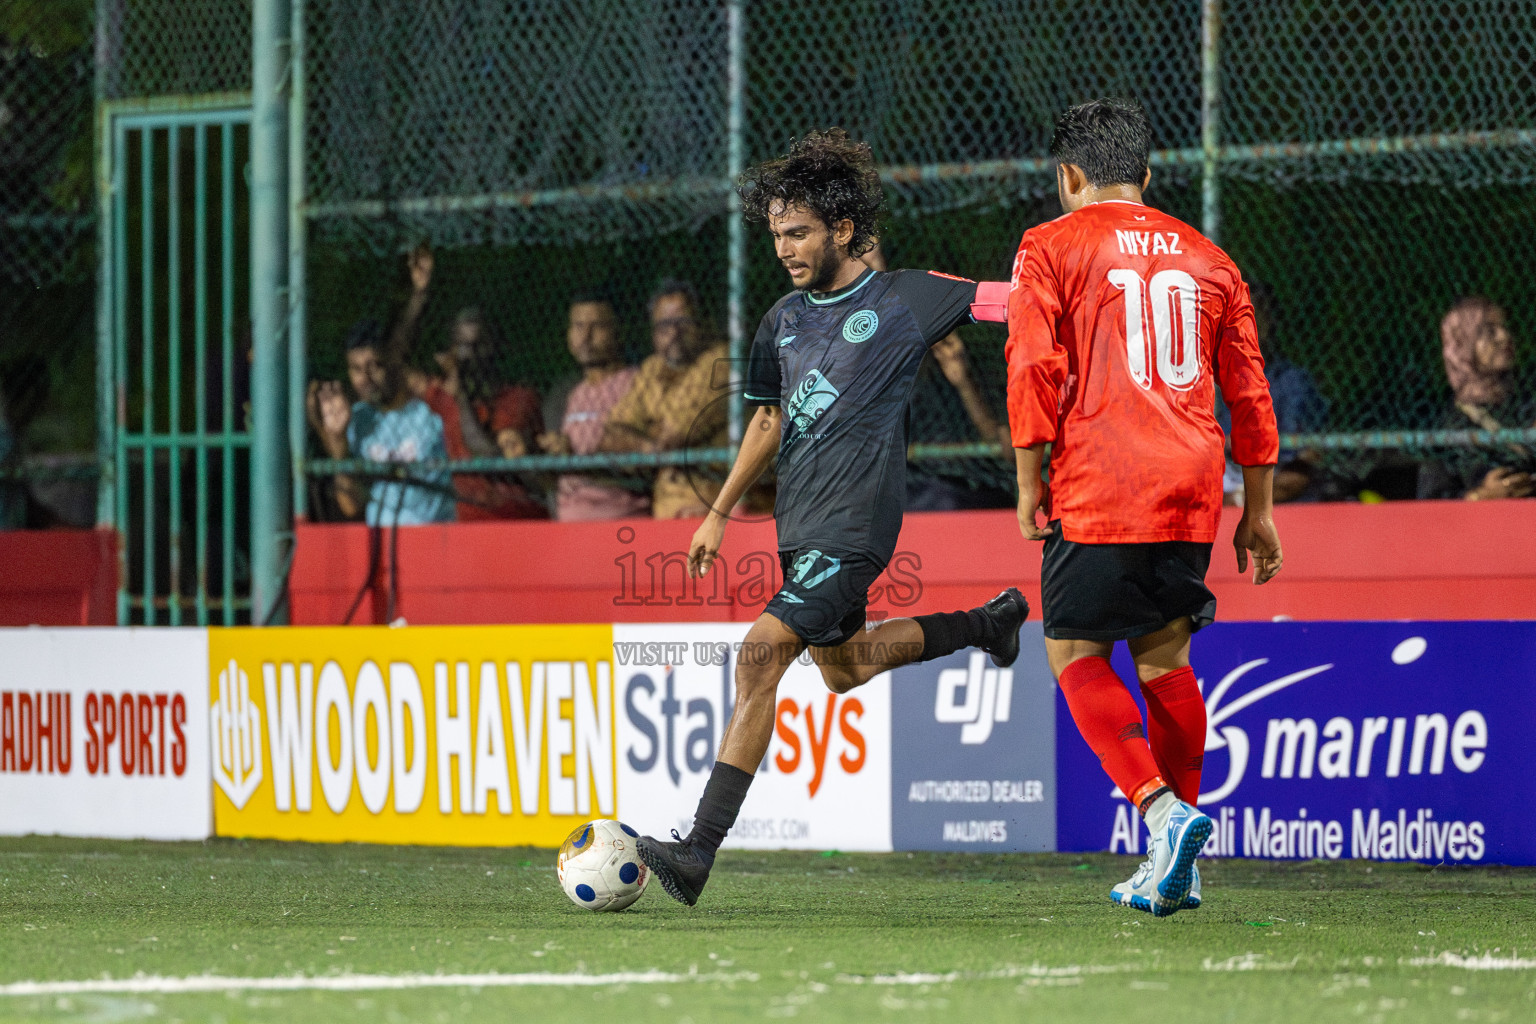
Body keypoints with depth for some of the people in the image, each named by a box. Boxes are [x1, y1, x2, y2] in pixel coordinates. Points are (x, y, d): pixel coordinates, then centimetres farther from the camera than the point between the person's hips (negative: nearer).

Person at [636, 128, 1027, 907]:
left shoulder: (903, 300, -6)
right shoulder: (784, 320, 12)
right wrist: (719, 514, 24)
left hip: (853, 527, -8)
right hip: (801, 523, 8)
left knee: (763, 653, -20)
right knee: (844, 668, 24)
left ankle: (699, 851, -24)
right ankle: (989, 623, 46)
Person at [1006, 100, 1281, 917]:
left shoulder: (1052, 248, 1)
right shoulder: (1205, 259, 15)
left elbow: (1033, 369, -8)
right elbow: (1249, 391, 16)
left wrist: (1028, 481, -1)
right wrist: (1258, 510, 21)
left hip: (1099, 490, -5)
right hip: (1191, 490, 5)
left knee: (1074, 652, 4)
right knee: (1164, 655, 13)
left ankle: (1163, 811, -16)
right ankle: (1176, 863, 11)